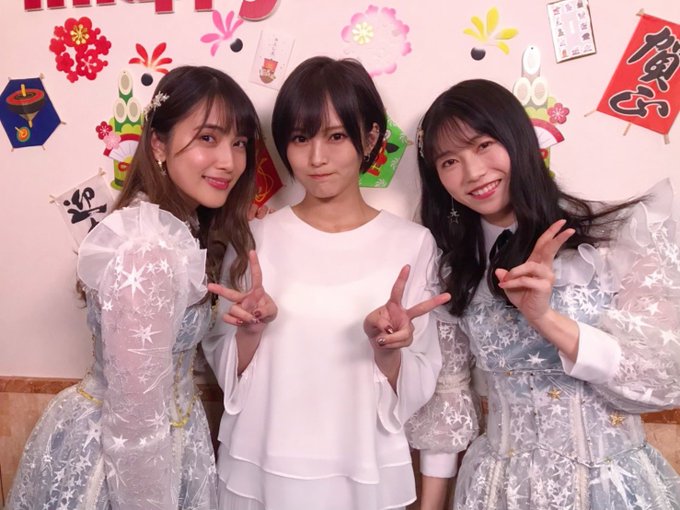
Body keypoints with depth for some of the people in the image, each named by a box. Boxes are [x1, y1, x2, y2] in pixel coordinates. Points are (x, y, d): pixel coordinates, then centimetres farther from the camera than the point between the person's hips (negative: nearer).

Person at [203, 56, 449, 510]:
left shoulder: (412, 244, -10)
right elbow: (228, 375, 0)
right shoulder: (254, 239, -5)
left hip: (364, 473, -1)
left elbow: (416, 393, -6)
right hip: (259, 470, 2)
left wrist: (386, 350, -24)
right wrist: (249, 331, -18)